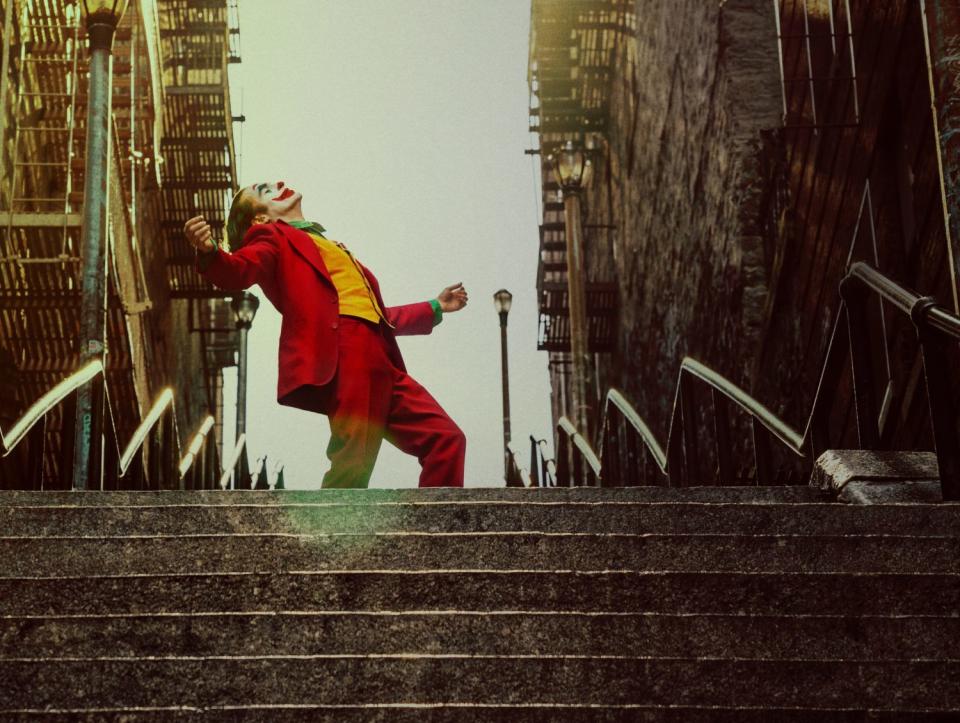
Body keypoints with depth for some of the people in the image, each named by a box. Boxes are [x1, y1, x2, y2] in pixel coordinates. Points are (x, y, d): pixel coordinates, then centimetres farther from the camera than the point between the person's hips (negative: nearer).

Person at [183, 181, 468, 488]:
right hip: (342, 354, -7)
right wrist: (209, 252, -32)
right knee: (353, 463, -14)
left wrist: (435, 307, 44)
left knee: (446, 439, 3)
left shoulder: (332, 249, 35)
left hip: (380, 362, 7)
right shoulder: (273, 238, 13)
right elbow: (239, 272, -9)